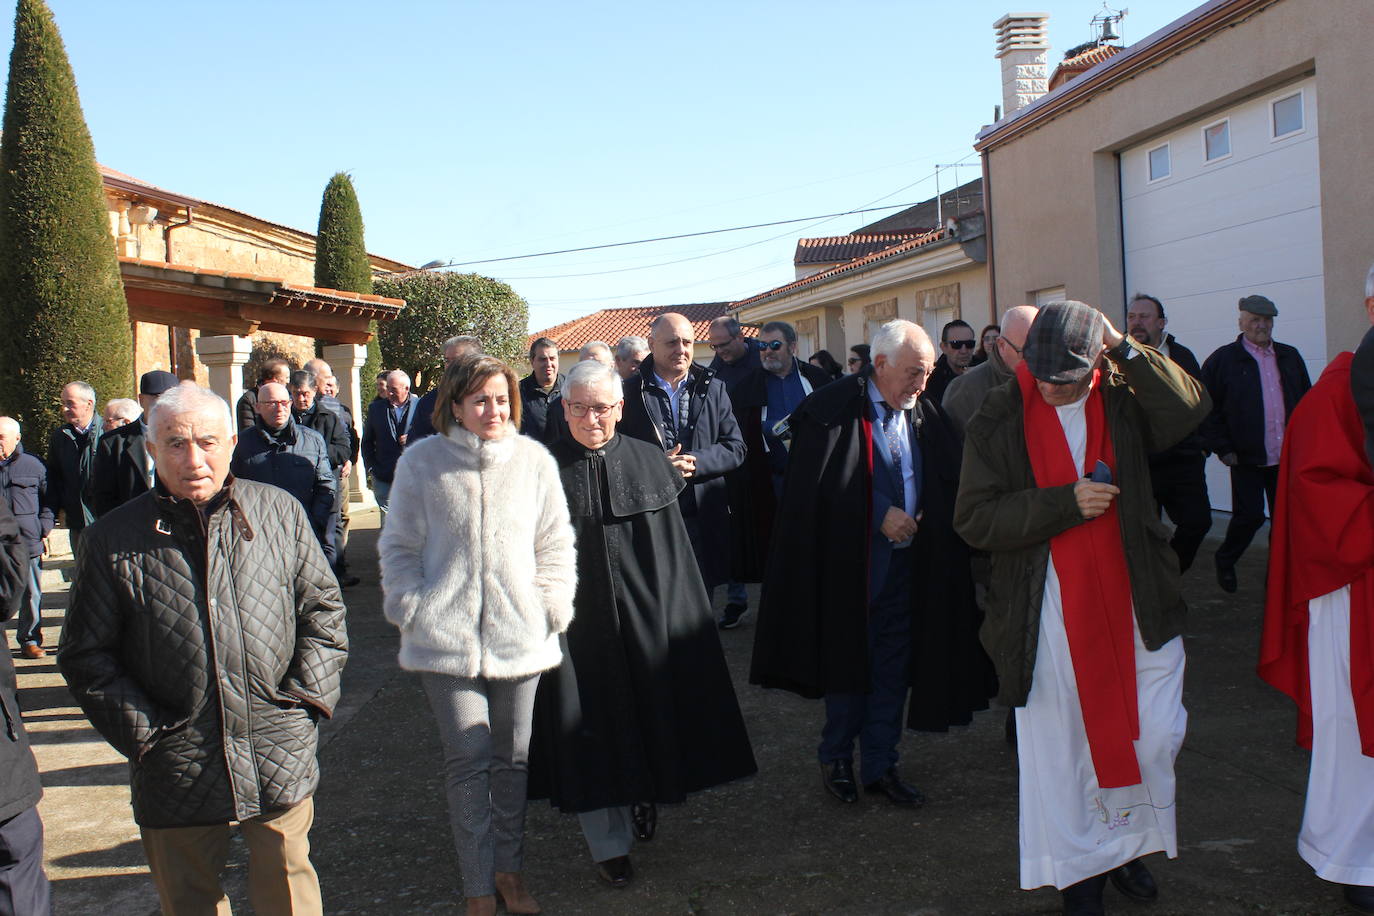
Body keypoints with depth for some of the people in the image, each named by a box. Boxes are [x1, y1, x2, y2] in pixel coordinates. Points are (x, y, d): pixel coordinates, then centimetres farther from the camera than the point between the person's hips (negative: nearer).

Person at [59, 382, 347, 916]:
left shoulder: (280, 512, 1)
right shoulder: (112, 541, -3)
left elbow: (323, 608, 8)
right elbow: (86, 654, 2)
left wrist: (307, 694, -1)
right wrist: (141, 733, -5)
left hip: (280, 754, 0)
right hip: (176, 766, 0)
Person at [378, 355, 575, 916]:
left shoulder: (534, 460, 0)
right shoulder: (422, 462, -2)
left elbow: (554, 544, 7)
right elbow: (400, 547, 6)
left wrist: (552, 608, 1)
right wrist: (412, 608, -3)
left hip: (520, 635, 2)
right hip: (447, 636, -1)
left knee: (513, 758, 12)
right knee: (468, 758, 0)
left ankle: (508, 868, 31)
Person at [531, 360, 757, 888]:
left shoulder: (648, 461, 2)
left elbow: (672, 547, 5)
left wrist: (674, 616, 2)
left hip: (645, 620, 2)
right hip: (578, 621, -2)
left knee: (650, 713, 14)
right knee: (593, 728, 4)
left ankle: (646, 797, 41)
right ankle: (609, 844, 18)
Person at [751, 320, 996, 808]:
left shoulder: (927, 416, 7)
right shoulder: (834, 410, -9)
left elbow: (949, 487, 12)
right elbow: (820, 488, -15)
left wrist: (921, 518, -7)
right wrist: (880, 516, -16)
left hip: (908, 562, 5)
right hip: (850, 562, -5)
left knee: (893, 668, 9)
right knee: (849, 663, 5)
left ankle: (880, 765, 21)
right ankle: (836, 756, 25)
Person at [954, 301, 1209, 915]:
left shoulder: (1124, 400, 2)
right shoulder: (999, 421, -5)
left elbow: (1190, 407, -16)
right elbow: (974, 519, -11)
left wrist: (1126, 350, -20)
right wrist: (1065, 502, -19)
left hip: (1136, 606, 2)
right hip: (1048, 616, -2)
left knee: (1158, 735, 8)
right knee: (1059, 745, 6)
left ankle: (1127, 840, 34)